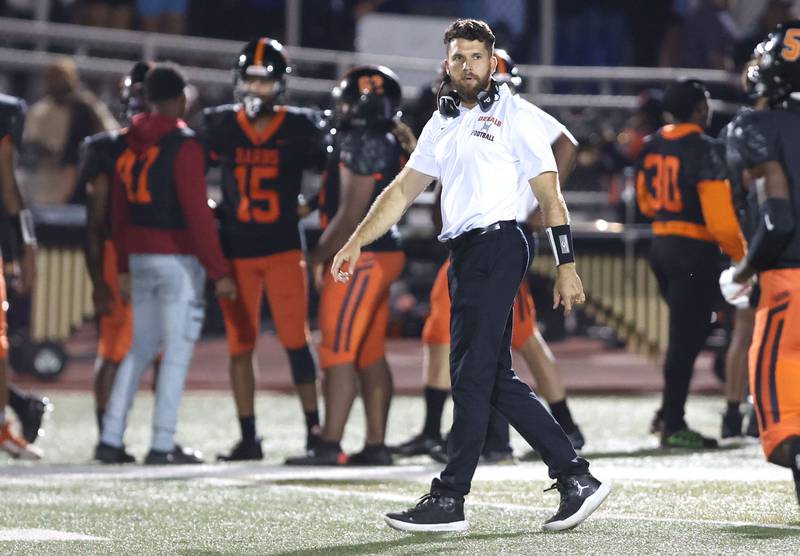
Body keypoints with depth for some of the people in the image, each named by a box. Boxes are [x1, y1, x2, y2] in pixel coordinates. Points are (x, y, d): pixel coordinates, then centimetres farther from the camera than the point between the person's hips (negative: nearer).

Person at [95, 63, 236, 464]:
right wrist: (219, 272, -13)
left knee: (141, 348, 16)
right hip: (178, 259, -7)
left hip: (140, 258, 7)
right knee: (177, 352, -1)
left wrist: (124, 267, 24)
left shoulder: (130, 144, 9)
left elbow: (119, 212, 15)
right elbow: (197, 214, -16)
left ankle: (110, 440, 13)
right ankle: (162, 446, -2)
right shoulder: (183, 146, -13)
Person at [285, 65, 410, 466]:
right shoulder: (390, 144, 14)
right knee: (370, 355, 11)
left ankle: (330, 445, -9)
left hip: (358, 258, -10)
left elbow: (351, 216, -18)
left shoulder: (360, 144, -15)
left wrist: (320, 256, -8)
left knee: (338, 351, -8)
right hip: (384, 253, 10)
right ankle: (376, 445, 12)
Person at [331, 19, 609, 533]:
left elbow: (550, 195, -5)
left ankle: (450, 500, -5)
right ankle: (577, 479, 11)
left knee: (472, 375, -7)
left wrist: (566, 267, -10)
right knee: (497, 381, 7)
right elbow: (404, 189, 22)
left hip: (497, 245, -8)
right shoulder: (442, 124, 19)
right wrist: (357, 242, 14)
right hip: (465, 254, 8)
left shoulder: (515, 116, -2)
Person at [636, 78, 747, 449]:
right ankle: (673, 426, 4)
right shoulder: (702, 150, -17)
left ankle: (668, 414, 21)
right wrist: (742, 255, -12)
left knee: (686, 331, 21)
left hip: (661, 246, 8)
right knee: (686, 338, 0)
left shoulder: (653, 145, 7)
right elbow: (719, 214, -21)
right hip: (695, 251, -8)